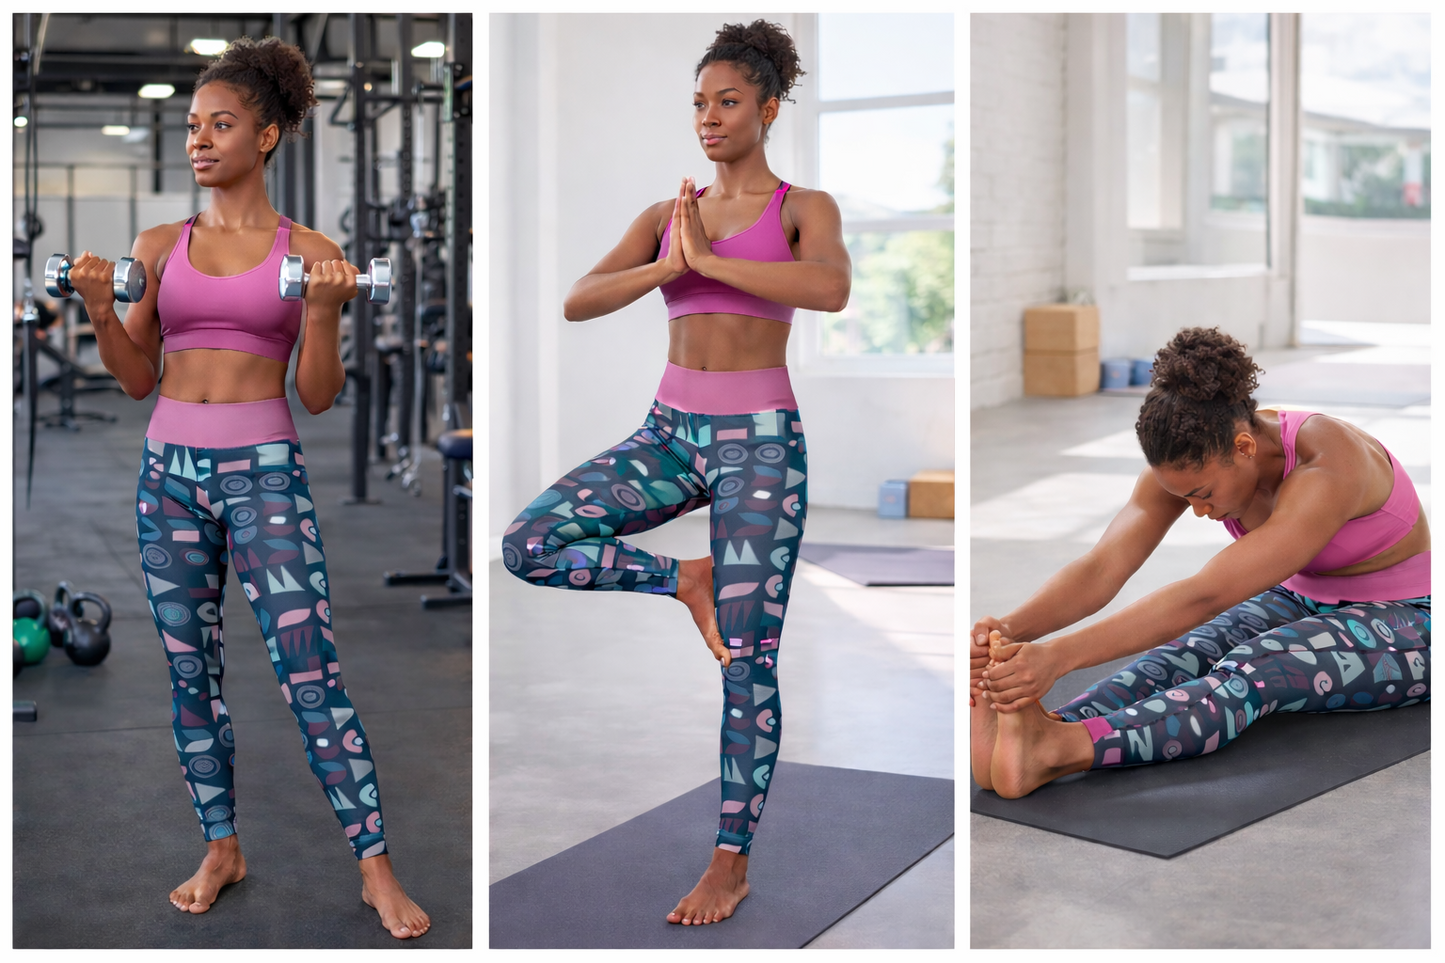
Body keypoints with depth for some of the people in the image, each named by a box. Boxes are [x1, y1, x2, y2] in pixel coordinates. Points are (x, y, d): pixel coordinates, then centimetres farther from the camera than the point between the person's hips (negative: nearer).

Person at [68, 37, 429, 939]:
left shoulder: (309, 250, 2)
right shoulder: (160, 246, 8)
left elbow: (318, 396, 0)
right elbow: (138, 378, 10)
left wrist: (323, 309, -15)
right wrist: (100, 308, -5)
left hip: (266, 472, -3)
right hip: (170, 472, 4)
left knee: (312, 677, -8)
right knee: (192, 675, 9)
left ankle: (377, 868, -1)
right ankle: (222, 849, 24)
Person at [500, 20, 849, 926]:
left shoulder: (805, 208, 0)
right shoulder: (665, 215, 11)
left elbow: (830, 289, -24)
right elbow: (577, 303, -2)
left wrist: (708, 260, -20)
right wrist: (669, 265, -16)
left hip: (760, 441, -4)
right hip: (670, 434, 5)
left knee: (748, 663, -4)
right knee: (526, 547, -14)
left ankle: (732, 862, 8)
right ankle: (684, 580, 6)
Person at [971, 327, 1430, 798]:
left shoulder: (1326, 468, -36)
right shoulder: (1192, 460, -16)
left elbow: (1206, 597, -45)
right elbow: (1101, 568, -27)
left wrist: (1059, 655, -54)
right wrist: (1010, 629, -47)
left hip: (1405, 625, -6)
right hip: (1301, 600, 6)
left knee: (1250, 673, -36)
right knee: (1184, 655, -28)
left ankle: (1058, 750, -60)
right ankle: (1028, 732, -53)